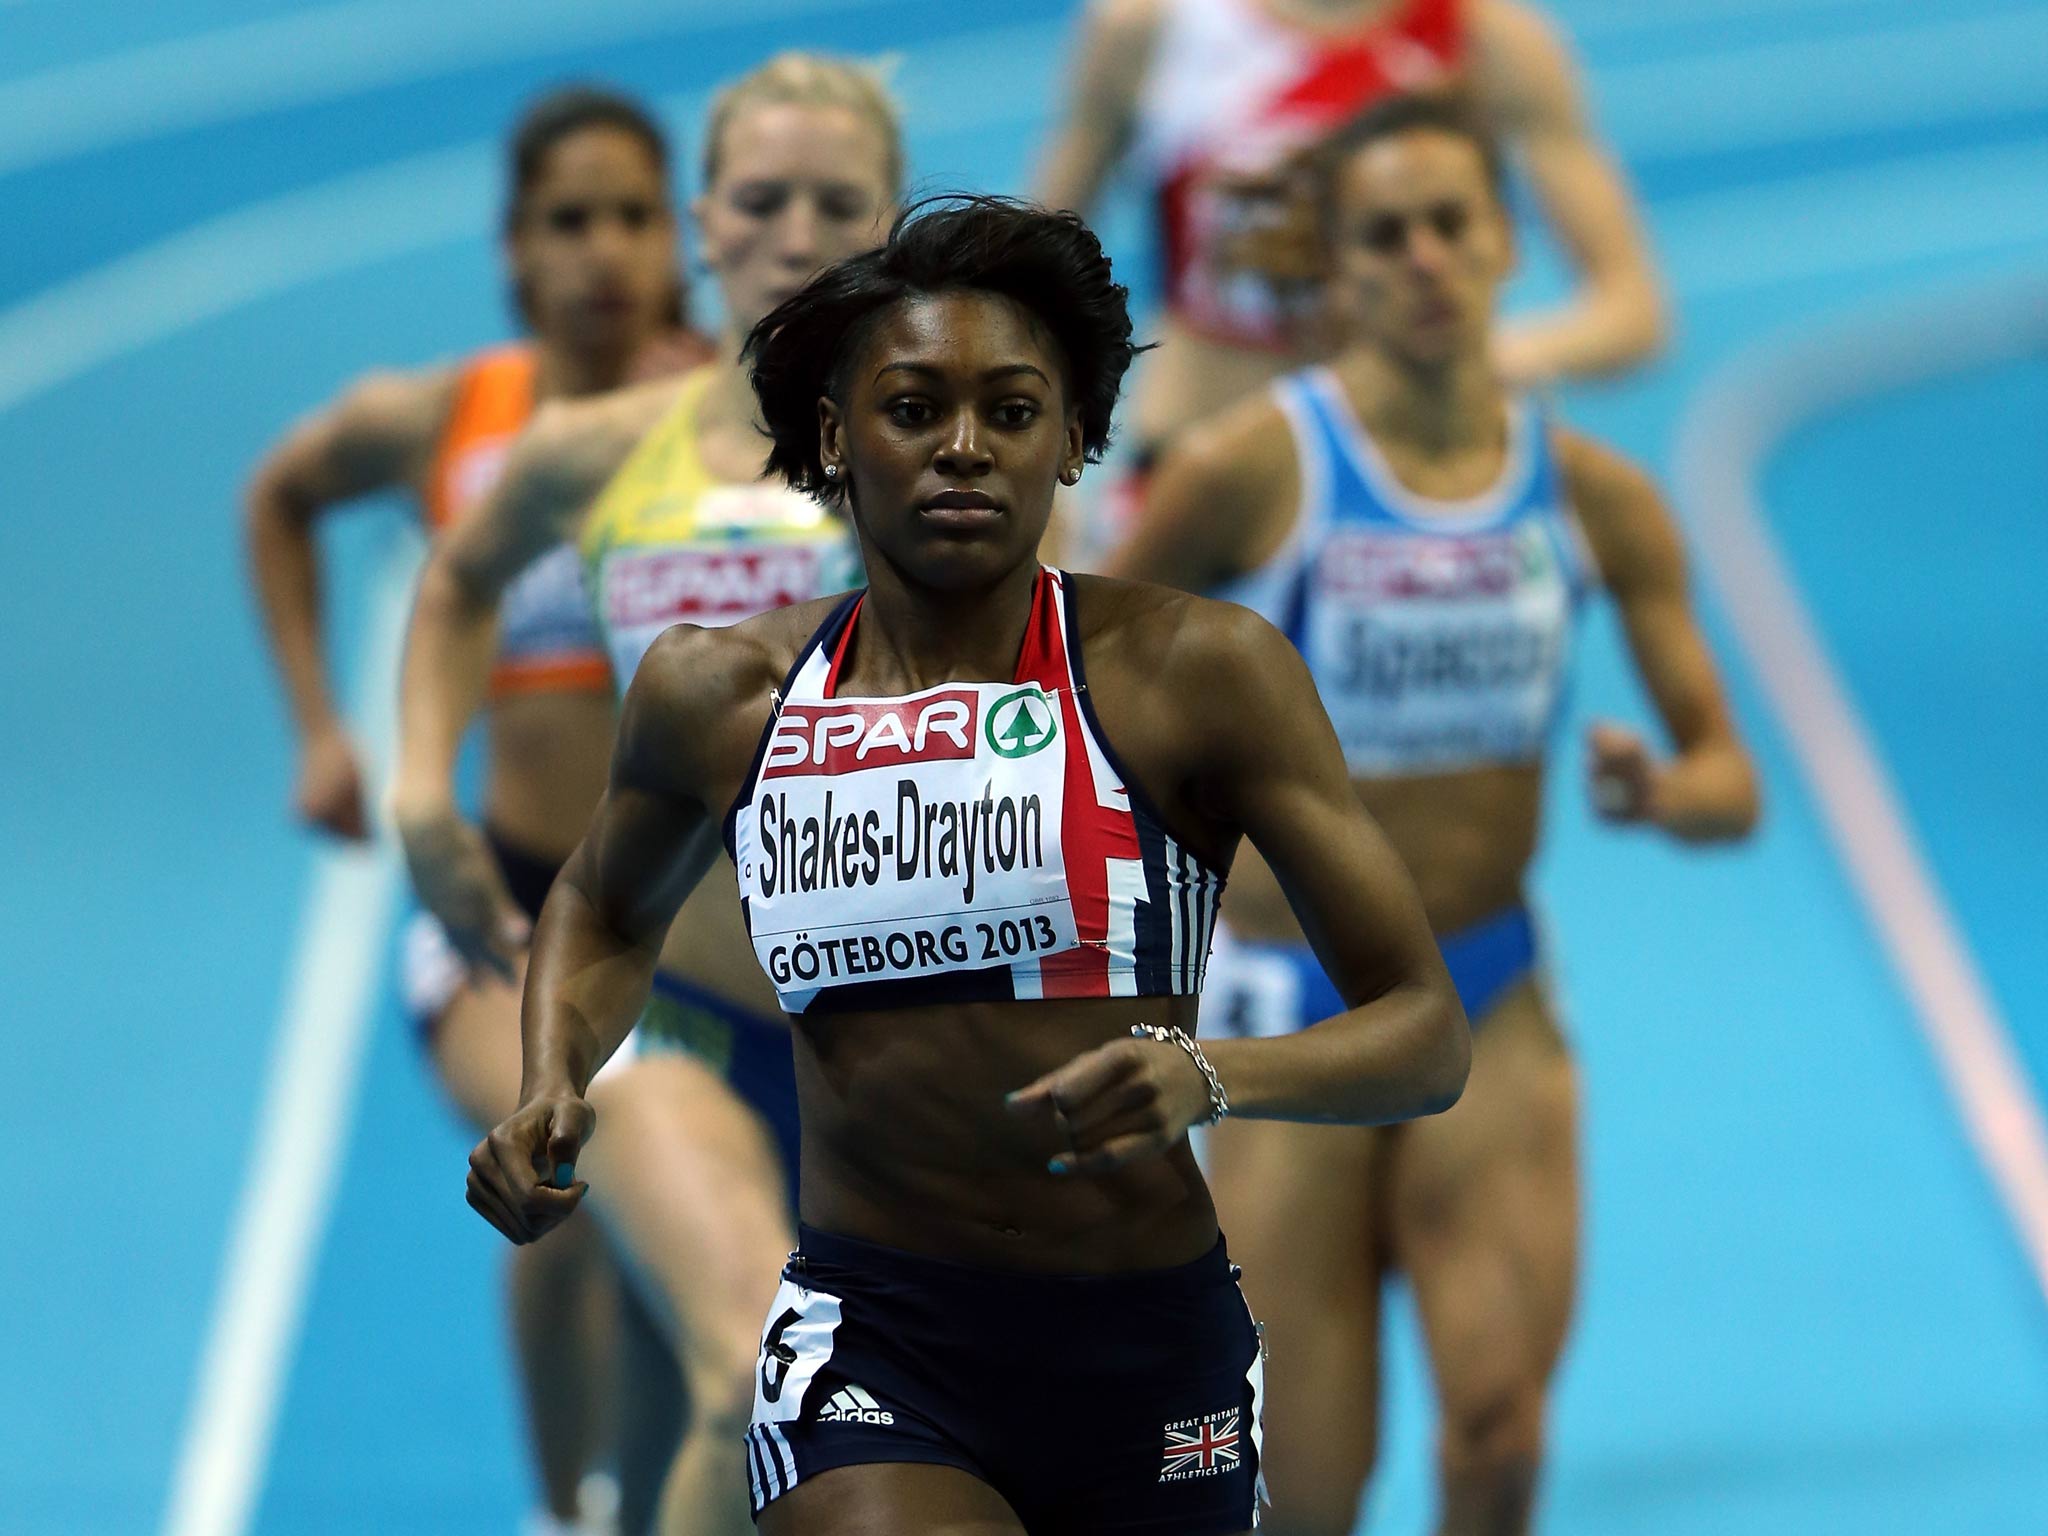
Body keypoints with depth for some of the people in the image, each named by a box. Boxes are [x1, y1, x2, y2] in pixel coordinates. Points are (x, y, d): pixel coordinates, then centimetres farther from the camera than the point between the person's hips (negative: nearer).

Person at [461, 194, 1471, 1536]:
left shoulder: (1195, 672, -7)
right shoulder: (721, 697, 2)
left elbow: (1427, 1036, -7)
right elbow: (610, 913, 25)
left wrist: (1208, 1077, -26)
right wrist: (554, 1089, 4)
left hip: (1156, 1353, 0)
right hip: (871, 1343, 0)